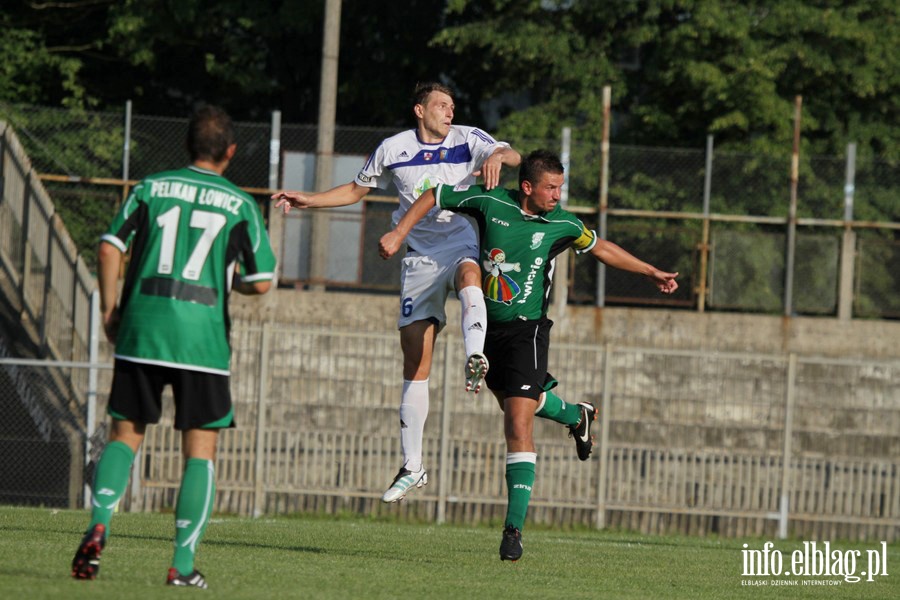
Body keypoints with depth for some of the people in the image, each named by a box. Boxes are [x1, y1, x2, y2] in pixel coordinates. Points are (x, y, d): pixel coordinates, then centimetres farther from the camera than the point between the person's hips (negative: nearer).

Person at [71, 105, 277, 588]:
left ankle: (99, 525, -12)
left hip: (141, 331, 2)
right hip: (203, 340, -2)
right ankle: (183, 565, -3)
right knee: (200, 451, 4)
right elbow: (262, 282, 2)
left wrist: (109, 309, 9)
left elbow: (111, 245, 0)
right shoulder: (240, 204, 4)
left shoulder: (152, 187, 9)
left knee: (124, 435, 12)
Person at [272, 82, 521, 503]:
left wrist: (497, 157, -34)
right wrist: (308, 200, 11)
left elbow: (513, 156, -11)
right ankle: (412, 466, 3)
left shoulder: (467, 140, 2)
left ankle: (475, 358, -60)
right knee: (415, 362, -3)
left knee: (469, 274, -41)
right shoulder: (394, 150, 6)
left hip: (461, 243, -1)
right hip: (420, 256, 1)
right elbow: (357, 190, 20)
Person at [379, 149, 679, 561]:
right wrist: (398, 234, -2)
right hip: (485, 326, 3)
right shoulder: (490, 202, -9)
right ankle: (575, 417, 56)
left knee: (518, 424, -15)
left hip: (526, 330, -3)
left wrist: (651, 273, 16)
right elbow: (434, 196, 5)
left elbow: (600, 248, 14)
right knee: (518, 401, 23)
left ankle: (514, 527, -16)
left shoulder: (561, 225, -6)